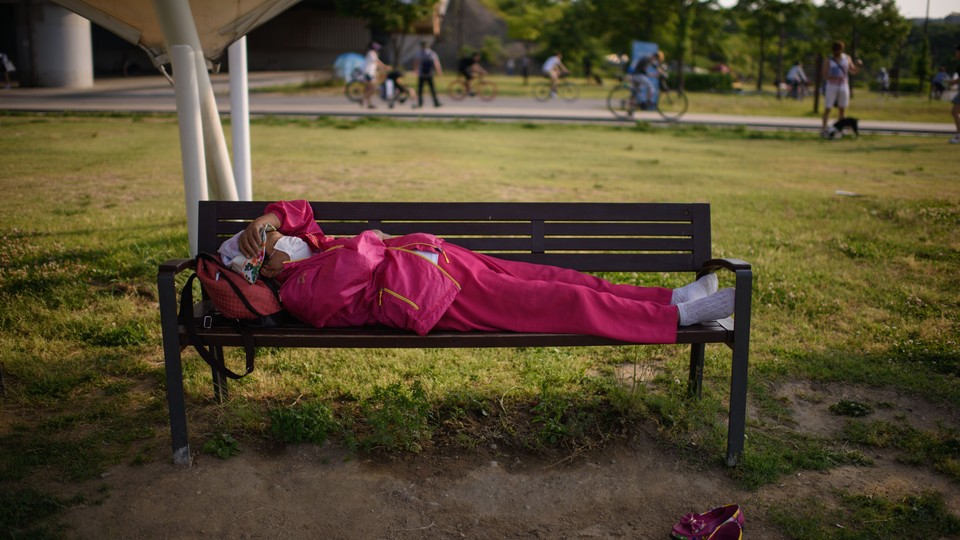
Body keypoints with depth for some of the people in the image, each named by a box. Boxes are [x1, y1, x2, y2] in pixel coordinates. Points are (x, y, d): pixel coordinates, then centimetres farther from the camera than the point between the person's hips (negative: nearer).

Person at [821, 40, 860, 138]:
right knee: (828, 108, -3)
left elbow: (853, 71, 11)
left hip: (844, 86, 3)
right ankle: (824, 129, 0)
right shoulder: (829, 61, -4)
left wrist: (858, 65, -10)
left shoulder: (846, 58, 6)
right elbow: (825, 75, -11)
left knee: (842, 109, 4)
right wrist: (835, 77, -29)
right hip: (831, 87, -3)